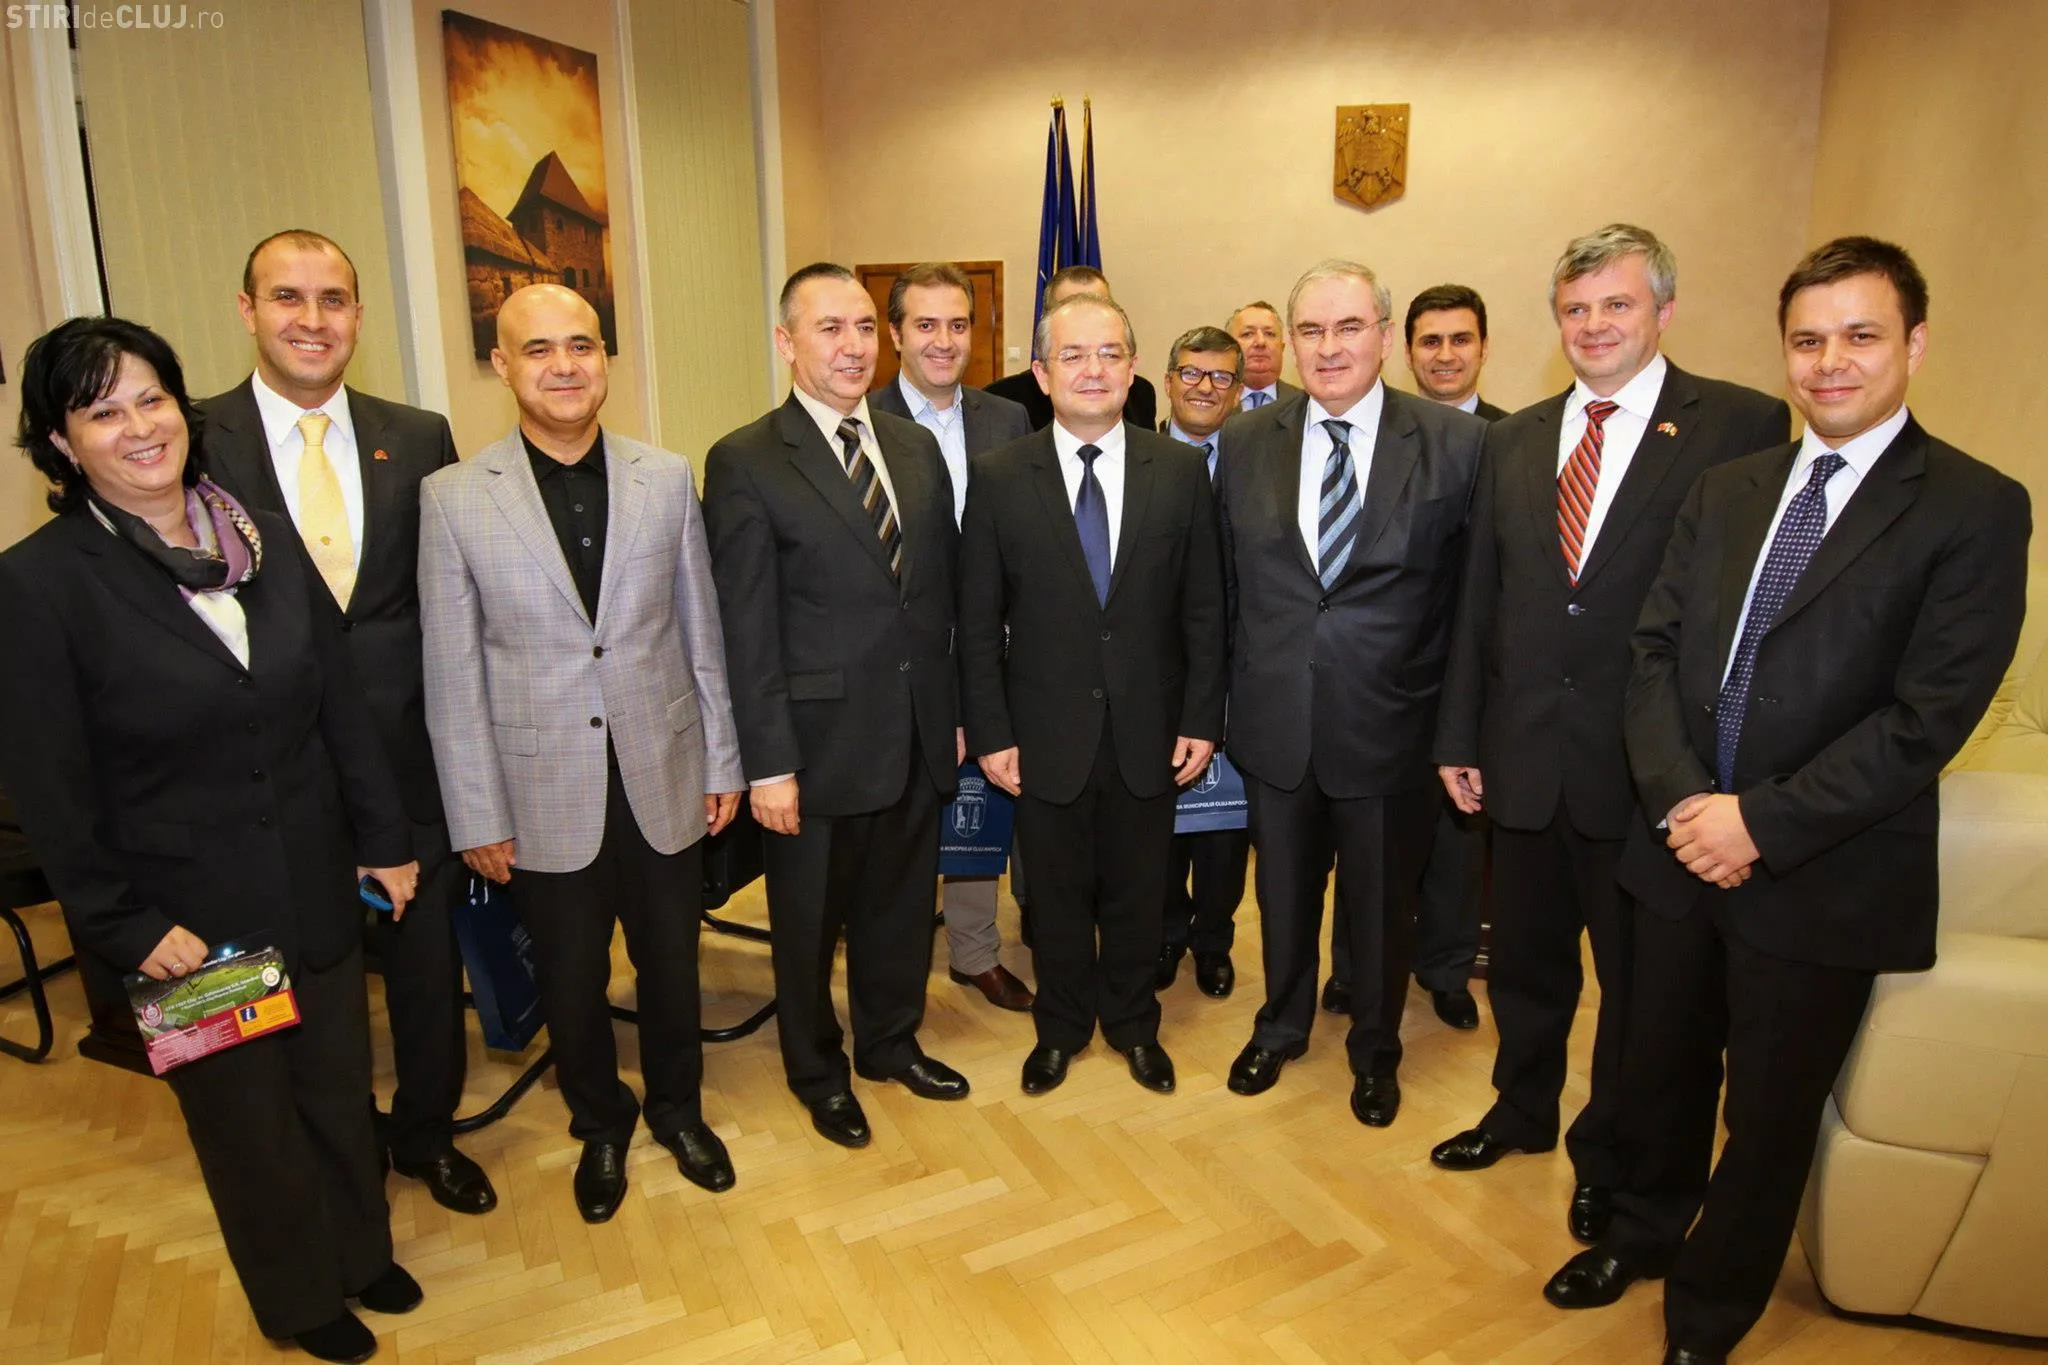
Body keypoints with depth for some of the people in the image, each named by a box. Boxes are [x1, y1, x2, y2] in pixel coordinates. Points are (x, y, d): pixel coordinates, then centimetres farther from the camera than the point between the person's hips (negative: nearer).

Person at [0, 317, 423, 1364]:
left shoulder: (267, 540, -2)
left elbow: (342, 703, 3)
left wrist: (384, 837, 4)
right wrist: (126, 927, -12)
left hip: (316, 889, 4)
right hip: (188, 920, -3)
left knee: (340, 1088, 19)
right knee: (247, 1117, 18)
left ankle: (361, 1250, 45)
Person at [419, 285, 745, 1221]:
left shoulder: (668, 479, -1)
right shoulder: (453, 497, -7)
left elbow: (702, 634, 2)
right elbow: (453, 675, -5)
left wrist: (723, 764, 4)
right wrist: (477, 817, -4)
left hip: (663, 781, 2)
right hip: (544, 795, -1)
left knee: (670, 962, 18)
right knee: (571, 979, 17)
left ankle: (678, 1109, 44)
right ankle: (600, 1127, 44)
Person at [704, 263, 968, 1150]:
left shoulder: (917, 448, 7)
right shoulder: (745, 463, -11)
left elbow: (942, 594, 9)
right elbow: (747, 632, -13)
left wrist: (953, 714, 9)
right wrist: (768, 764, -14)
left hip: (917, 735, 5)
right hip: (820, 743, -5)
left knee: (902, 906, 20)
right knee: (809, 925, 15)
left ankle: (892, 1042, 44)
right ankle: (818, 1072, 38)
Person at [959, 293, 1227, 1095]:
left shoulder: (1180, 471, -1)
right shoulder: (998, 478, -5)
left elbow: (1203, 608, 1)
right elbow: (978, 621, -3)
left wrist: (1202, 719, -3)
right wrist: (990, 731, -6)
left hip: (1149, 731, 1)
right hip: (1047, 733, -1)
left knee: (1137, 892, 16)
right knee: (1057, 893, 16)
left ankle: (1132, 1023, 40)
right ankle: (1061, 1025, 39)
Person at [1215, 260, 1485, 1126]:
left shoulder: (1457, 444, -9)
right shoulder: (1244, 444, 0)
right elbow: (1229, 582, 4)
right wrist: (1236, 695, 4)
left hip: (1388, 722, -2)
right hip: (1276, 720, 2)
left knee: (1381, 901, 17)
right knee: (1283, 890, 20)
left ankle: (1375, 1050, 43)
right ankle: (1281, 1028, 46)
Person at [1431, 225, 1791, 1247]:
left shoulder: (1742, 426, -7)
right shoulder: (1517, 439, 8)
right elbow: (1480, 599, 9)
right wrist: (1459, 735, 8)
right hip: (1524, 758, 4)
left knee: (1638, 979, 14)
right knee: (1525, 958, 20)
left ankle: (1608, 1154, 37)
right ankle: (1522, 1110, 45)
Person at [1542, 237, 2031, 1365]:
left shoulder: (1975, 508, -8)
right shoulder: (1722, 490, 7)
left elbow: (1927, 717, -15)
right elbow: (1655, 649, 2)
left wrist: (1762, 822, -19)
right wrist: (1679, 799, -12)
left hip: (1822, 878, -4)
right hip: (1684, 850, 4)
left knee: (1769, 1113, 14)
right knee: (1661, 1070, 20)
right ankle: (1642, 1231, 47)